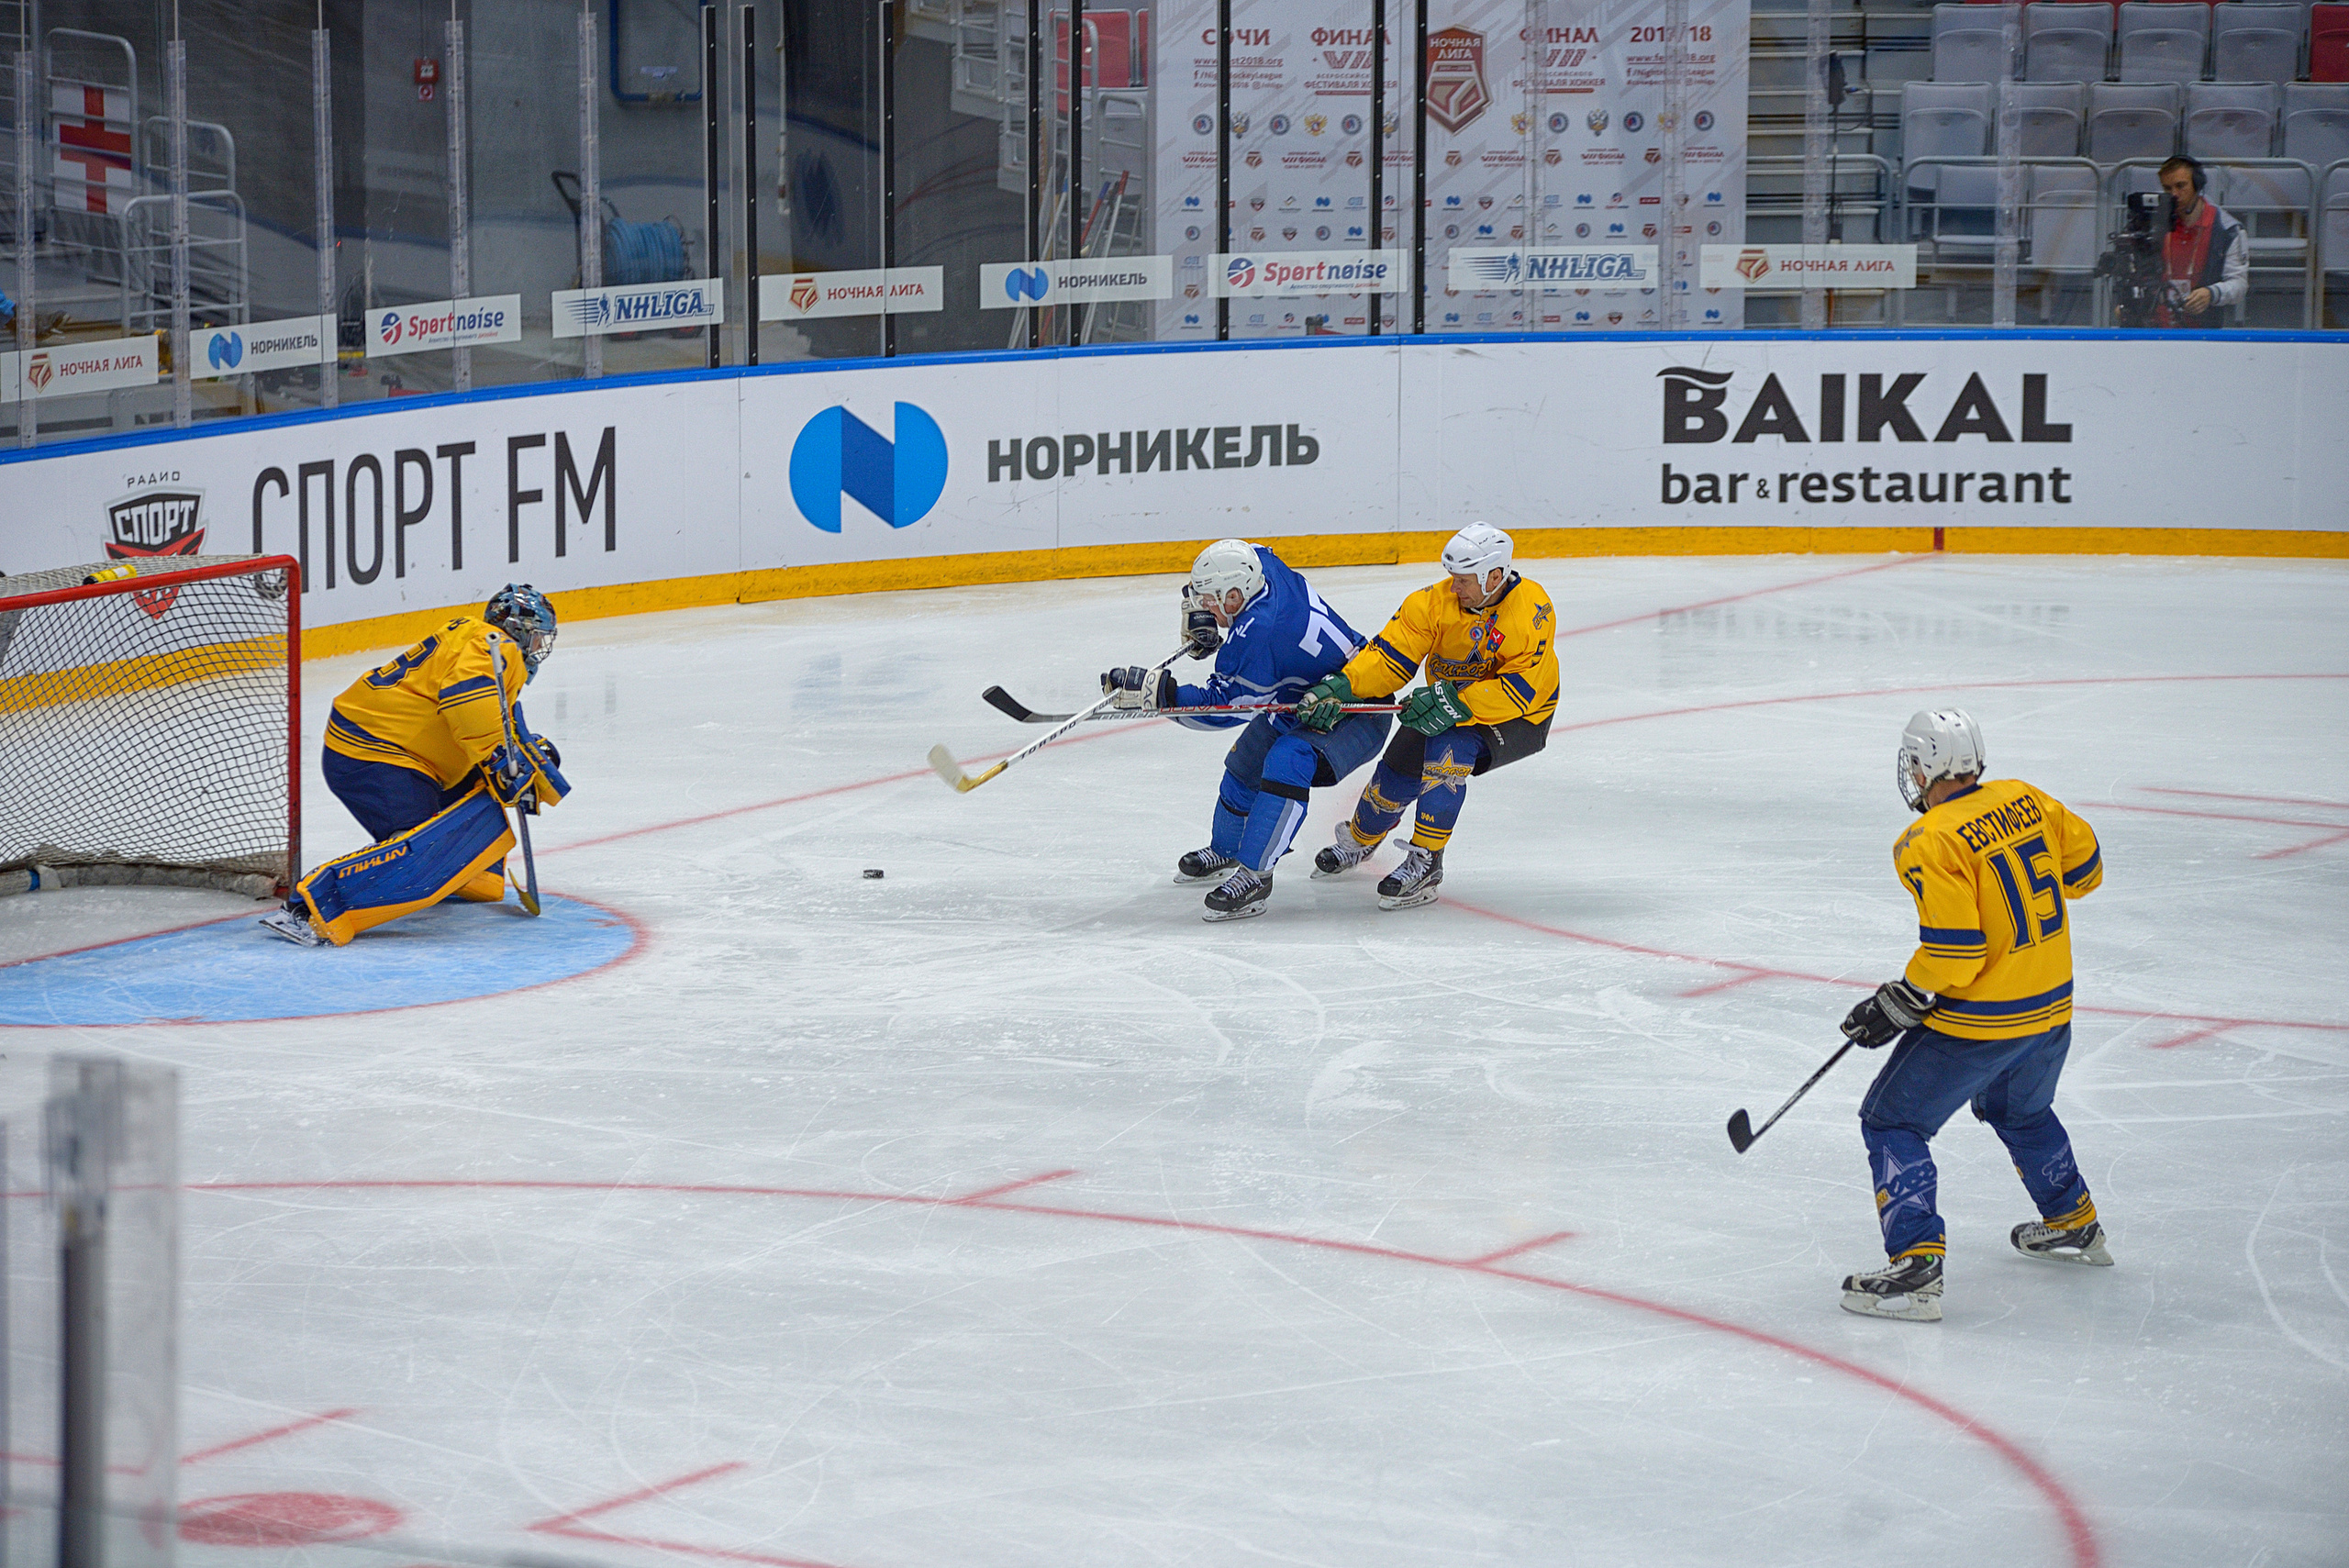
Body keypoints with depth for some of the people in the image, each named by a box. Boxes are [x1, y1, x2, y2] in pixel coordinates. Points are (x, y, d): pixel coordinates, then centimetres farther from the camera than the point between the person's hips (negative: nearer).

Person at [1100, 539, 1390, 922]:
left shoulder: (1257, 633, -35)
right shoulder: (1266, 568, -11)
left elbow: (1221, 707, -28)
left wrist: (1156, 691, -28)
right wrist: (1202, 616, 5)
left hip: (1357, 715, -11)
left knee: (1287, 763, -34)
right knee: (1245, 765, 20)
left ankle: (1254, 874, -30)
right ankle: (1225, 852, 43)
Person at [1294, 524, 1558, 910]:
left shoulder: (1532, 609, -27)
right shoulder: (1435, 603, -17)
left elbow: (1521, 688, -31)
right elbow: (1390, 657, -19)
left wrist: (1456, 702, -38)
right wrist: (1339, 687, -35)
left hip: (1521, 719, -4)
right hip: (1447, 711, 4)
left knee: (1449, 750, -30)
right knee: (1399, 768, -5)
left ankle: (1425, 863, -21)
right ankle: (1359, 841, 29)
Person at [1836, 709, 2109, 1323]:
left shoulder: (1930, 845, -19)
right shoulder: (2025, 800, 1)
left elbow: (1952, 952, -23)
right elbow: (2084, 865, 13)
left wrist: (1895, 1007, -11)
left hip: (1981, 1019, -8)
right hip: (2053, 1005, 8)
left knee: (1893, 1122, 2)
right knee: (2019, 1109, 34)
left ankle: (1916, 1267, -9)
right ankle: (2074, 1226, 46)